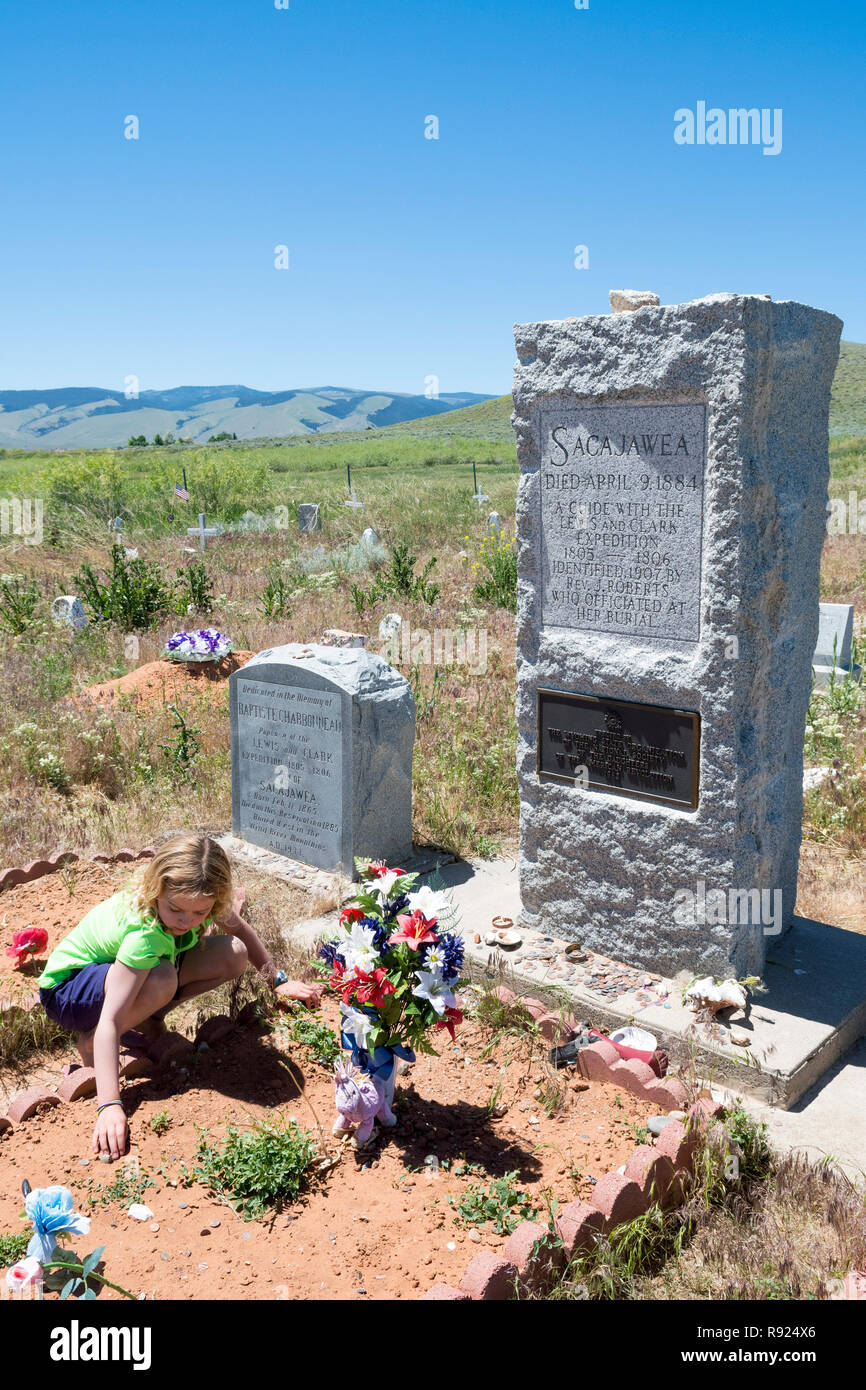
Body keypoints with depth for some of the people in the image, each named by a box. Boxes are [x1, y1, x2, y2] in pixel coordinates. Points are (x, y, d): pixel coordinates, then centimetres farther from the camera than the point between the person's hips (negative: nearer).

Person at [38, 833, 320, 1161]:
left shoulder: (200, 901, -20)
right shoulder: (144, 933, -40)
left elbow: (241, 930, 5)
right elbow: (109, 1023, -41)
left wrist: (278, 981, 9)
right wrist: (109, 1105, -48)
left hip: (126, 968, 6)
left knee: (234, 955, -13)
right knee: (161, 980, -39)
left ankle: (147, 1017, 2)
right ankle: (88, 1042, -12)